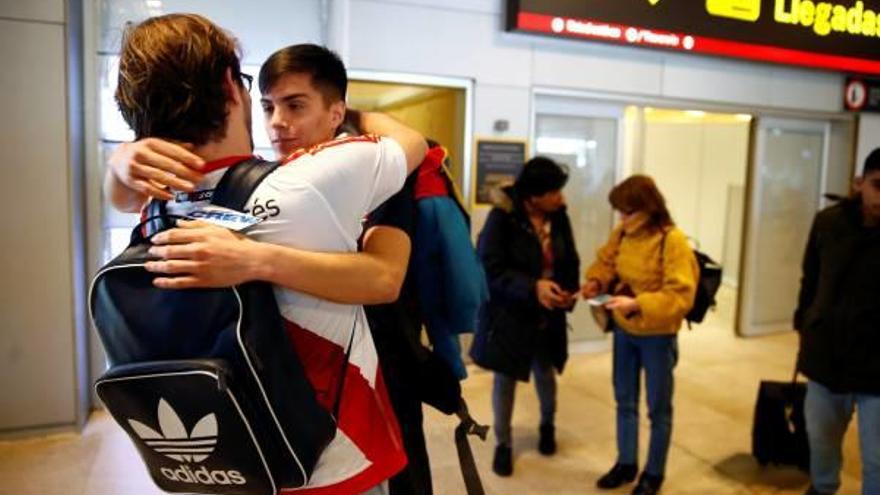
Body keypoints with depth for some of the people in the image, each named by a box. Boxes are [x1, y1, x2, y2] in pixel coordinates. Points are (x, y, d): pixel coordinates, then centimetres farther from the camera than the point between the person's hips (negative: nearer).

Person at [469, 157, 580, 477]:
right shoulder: (502, 217, -19)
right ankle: (503, 443, 28)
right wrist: (532, 287, -30)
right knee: (505, 378, 9)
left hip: (547, 315, 4)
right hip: (509, 313, -4)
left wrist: (569, 291, -11)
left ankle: (547, 425, 48)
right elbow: (490, 268, -21)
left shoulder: (559, 218, -2)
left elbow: (570, 262, 8)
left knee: (544, 372, 20)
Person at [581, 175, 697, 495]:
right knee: (624, 401, 18)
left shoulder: (673, 241, -22)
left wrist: (636, 304, -32)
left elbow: (680, 296, -23)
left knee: (658, 408, 13)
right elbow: (605, 261, 14)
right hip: (623, 330, 6)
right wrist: (596, 280, -7)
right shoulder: (621, 234, -3)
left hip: (657, 336, -6)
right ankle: (626, 463, 37)